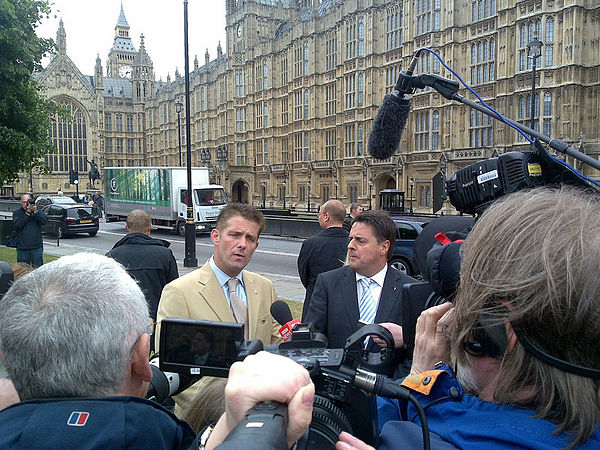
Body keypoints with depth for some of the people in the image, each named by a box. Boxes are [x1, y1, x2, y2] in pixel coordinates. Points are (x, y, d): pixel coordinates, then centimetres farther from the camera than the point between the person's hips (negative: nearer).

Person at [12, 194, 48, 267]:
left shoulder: (38, 211, 6)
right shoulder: (17, 213, 5)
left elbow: (45, 221, -9)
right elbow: (16, 226, -11)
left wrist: (35, 212, -18)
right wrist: (27, 214, -15)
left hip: (37, 246, 0)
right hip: (22, 247, 0)